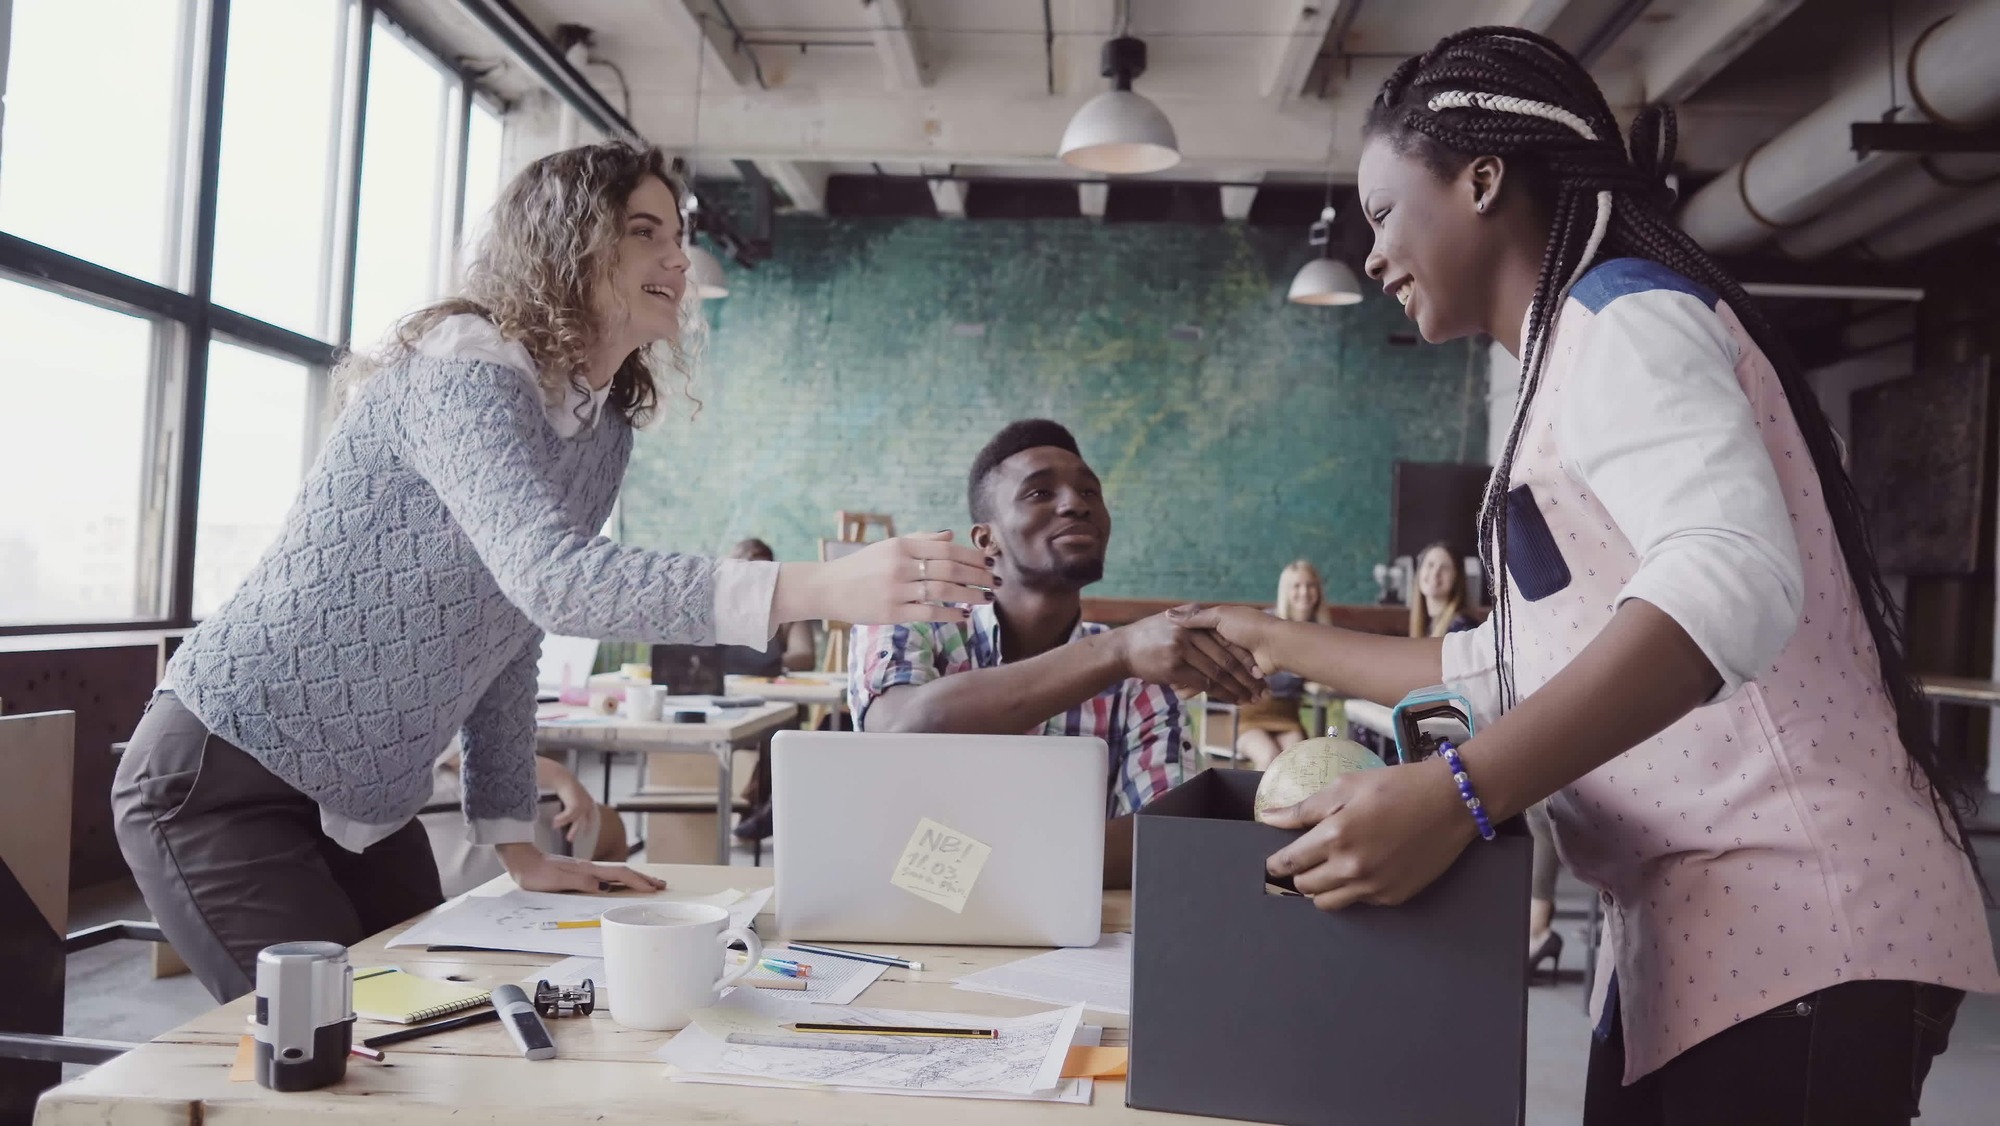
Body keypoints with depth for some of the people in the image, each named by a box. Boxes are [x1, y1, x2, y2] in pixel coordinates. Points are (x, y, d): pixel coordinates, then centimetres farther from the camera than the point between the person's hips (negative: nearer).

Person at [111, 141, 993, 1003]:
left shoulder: (605, 434, 4)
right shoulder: (464, 369, -22)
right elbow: (552, 580, -40)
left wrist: (515, 844, 6)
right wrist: (820, 590, -49)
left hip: (366, 805, 8)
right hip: (224, 778, -8)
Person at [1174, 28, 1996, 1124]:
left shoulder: (1620, 313, -8)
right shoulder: (1579, 357, 21)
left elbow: (1731, 576, -28)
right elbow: (1522, 668, 26)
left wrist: (1458, 791, -35)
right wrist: (1289, 645, 28)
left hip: (1794, 926, -9)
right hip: (1698, 926, 9)